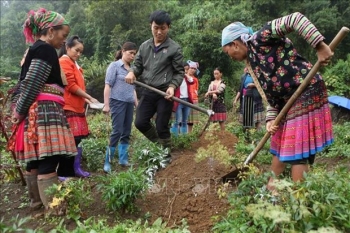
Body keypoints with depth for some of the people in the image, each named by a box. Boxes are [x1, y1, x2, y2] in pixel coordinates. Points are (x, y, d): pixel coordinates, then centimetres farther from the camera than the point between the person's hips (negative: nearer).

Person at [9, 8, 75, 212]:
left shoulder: (35, 50, 21)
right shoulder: (46, 50, -9)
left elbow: (29, 83, 21)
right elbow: (31, 86, -16)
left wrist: (20, 113, 21)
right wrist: (20, 113, -7)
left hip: (37, 112, 10)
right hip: (44, 111, -10)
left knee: (37, 159, 15)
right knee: (49, 159, -11)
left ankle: (38, 201, 26)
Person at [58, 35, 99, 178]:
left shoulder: (73, 64, 20)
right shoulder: (64, 62, -8)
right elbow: (71, 86, -16)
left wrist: (85, 100, 8)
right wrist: (89, 98, -12)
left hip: (76, 107, 10)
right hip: (68, 108, -10)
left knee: (76, 139, 11)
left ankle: (74, 169, 19)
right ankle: (65, 172, -2)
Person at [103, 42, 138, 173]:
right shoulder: (114, 66, -1)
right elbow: (108, 86, -6)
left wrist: (137, 104, 19)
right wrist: (106, 105, -13)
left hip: (129, 103, 6)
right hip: (118, 102, -6)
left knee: (126, 132, 8)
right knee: (117, 131, -10)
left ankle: (123, 159, 18)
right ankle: (107, 162, -2)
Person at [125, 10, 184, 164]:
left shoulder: (174, 48, -5)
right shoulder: (144, 46, 8)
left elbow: (179, 72, -3)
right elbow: (138, 65, 16)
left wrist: (172, 86, -20)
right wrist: (132, 72, -8)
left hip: (165, 93, -5)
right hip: (148, 92, 5)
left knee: (162, 127, 0)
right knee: (140, 122, 3)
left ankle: (166, 155, 21)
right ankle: (159, 143, 28)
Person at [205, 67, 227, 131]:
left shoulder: (222, 83, 0)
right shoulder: (212, 83, 15)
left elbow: (219, 90, -16)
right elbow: (208, 92, 4)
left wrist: (210, 92, -13)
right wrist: (213, 94, -17)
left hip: (220, 103, -4)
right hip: (213, 103, 4)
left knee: (221, 121, -3)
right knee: (214, 120, 2)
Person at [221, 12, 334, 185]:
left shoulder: (259, 40, -10)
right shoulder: (252, 61, 16)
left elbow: (295, 19, -20)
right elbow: (270, 92, 13)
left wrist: (320, 46, -27)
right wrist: (271, 118, 1)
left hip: (307, 94, -10)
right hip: (288, 102, 10)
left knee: (297, 151, -5)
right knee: (280, 146, 18)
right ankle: (271, 187, 34)